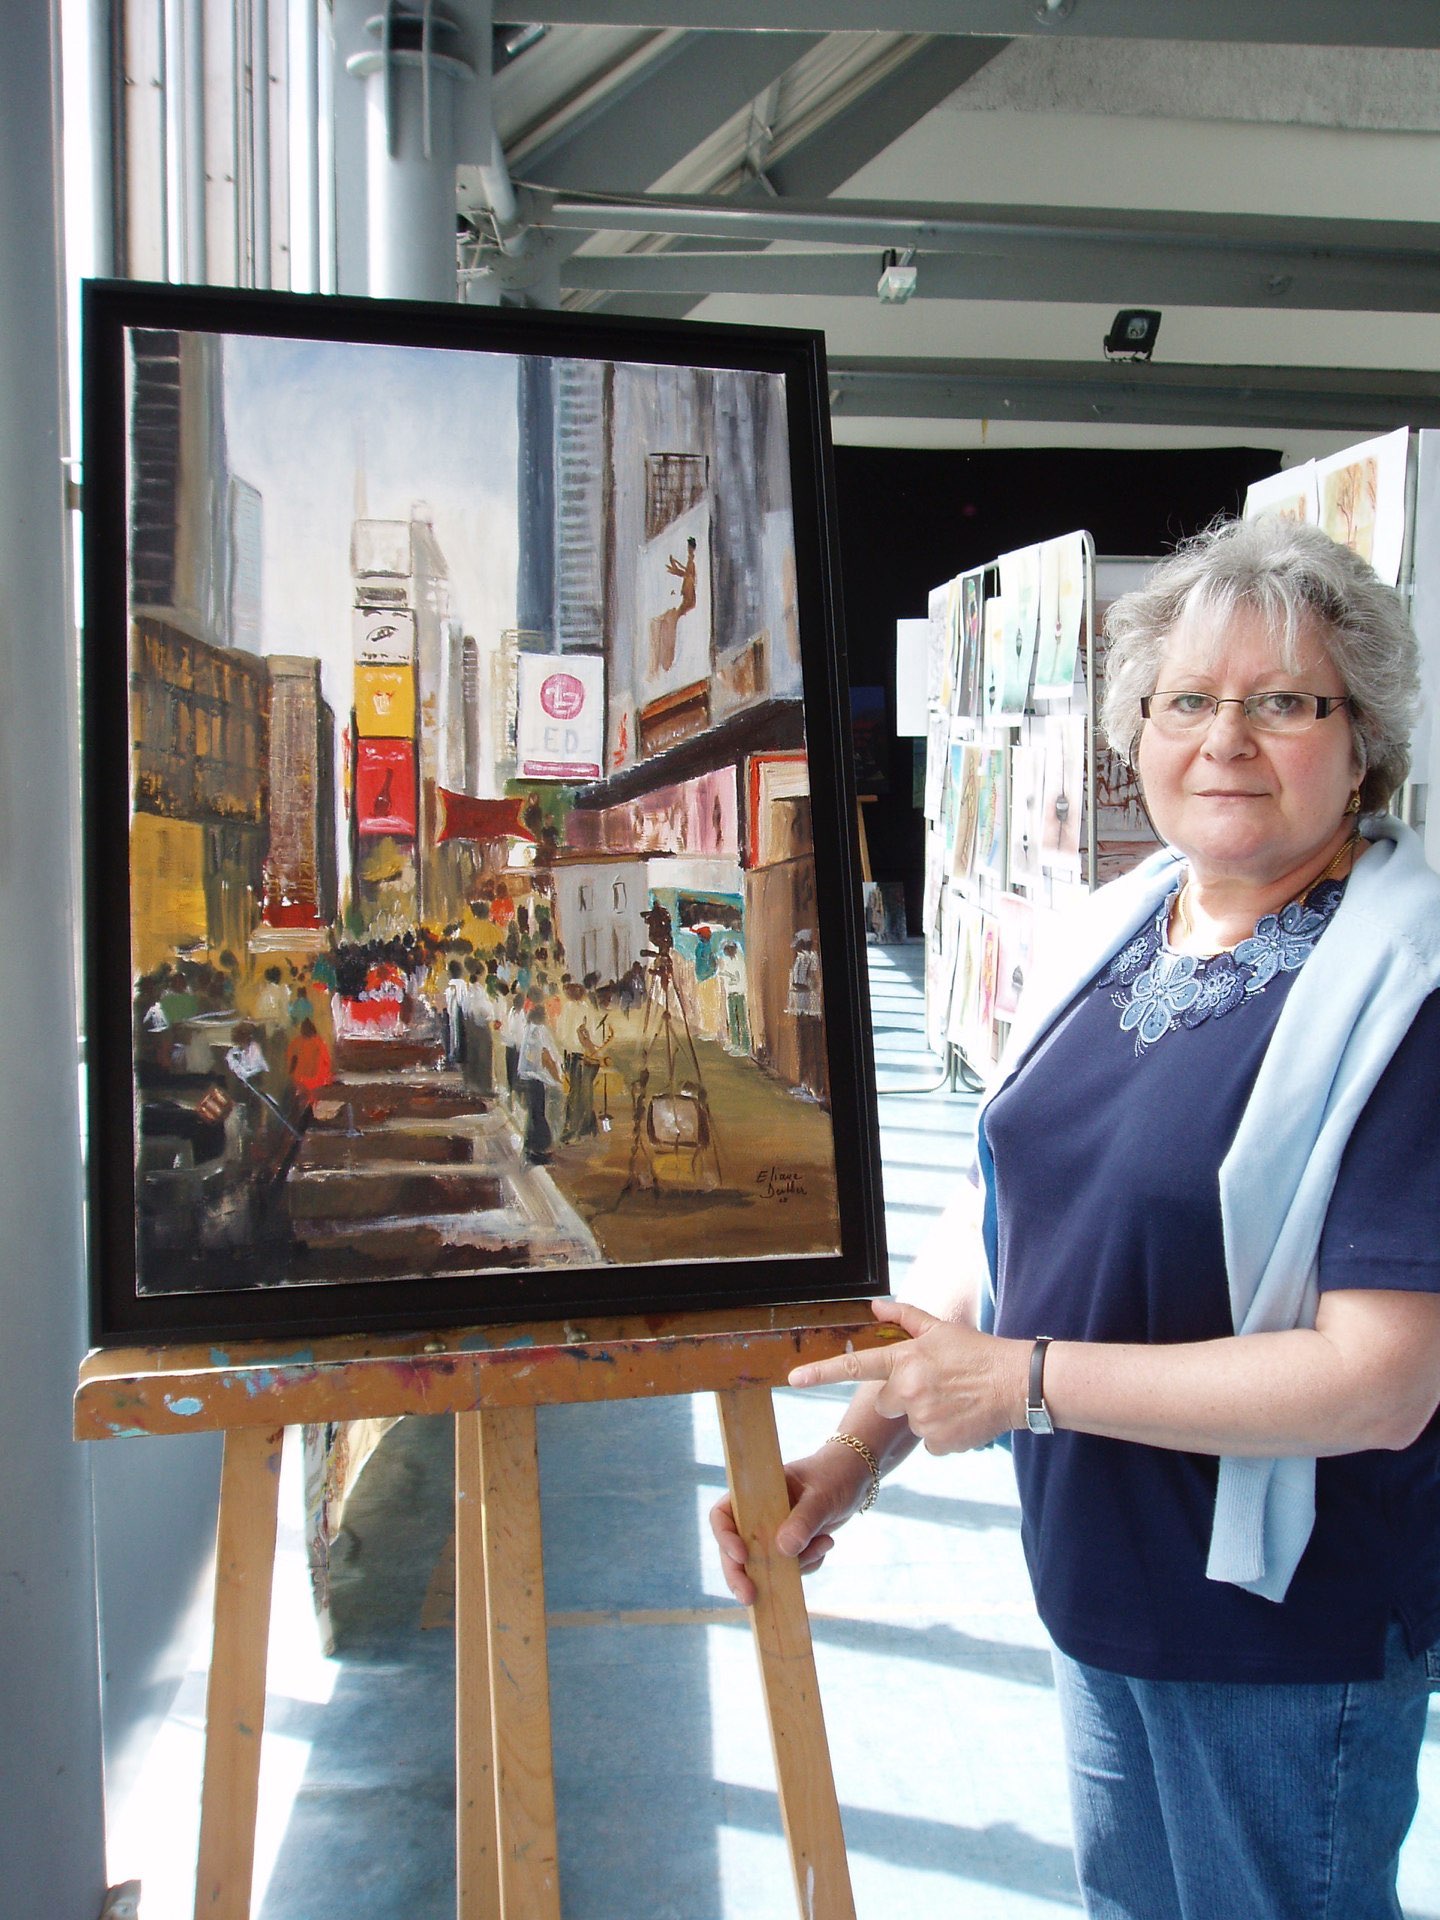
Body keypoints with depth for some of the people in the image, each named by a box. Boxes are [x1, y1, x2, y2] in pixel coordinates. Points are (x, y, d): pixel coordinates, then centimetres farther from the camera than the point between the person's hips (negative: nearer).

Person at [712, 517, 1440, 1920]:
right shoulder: (1119, 932, 1)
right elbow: (1012, 1220, 5)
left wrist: (1029, 1381, -24)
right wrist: (865, 1446, -2)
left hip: (1285, 1614, -7)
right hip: (1094, 1575, 7)